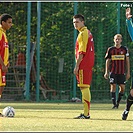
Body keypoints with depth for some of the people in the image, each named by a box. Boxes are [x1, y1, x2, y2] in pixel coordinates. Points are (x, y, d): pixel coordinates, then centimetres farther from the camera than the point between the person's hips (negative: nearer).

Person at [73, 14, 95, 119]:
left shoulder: (83, 33, -12)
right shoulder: (88, 32, 19)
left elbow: (82, 52, -17)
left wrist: (76, 66, -17)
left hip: (83, 65, -10)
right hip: (88, 64, 10)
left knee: (84, 87, -10)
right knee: (85, 88, 12)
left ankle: (86, 114, -13)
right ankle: (86, 113, 16)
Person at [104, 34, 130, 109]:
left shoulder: (125, 49, 5)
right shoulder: (110, 49, 5)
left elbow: (127, 61, 8)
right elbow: (107, 61, 10)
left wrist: (128, 72, 4)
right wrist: (106, 72, 4)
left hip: (122, 72, 1)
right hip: (113, 71, -1)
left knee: (122, 87, -3)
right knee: (113, 86, -9)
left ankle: (118, 102, 16)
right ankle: (114, 104, -8)